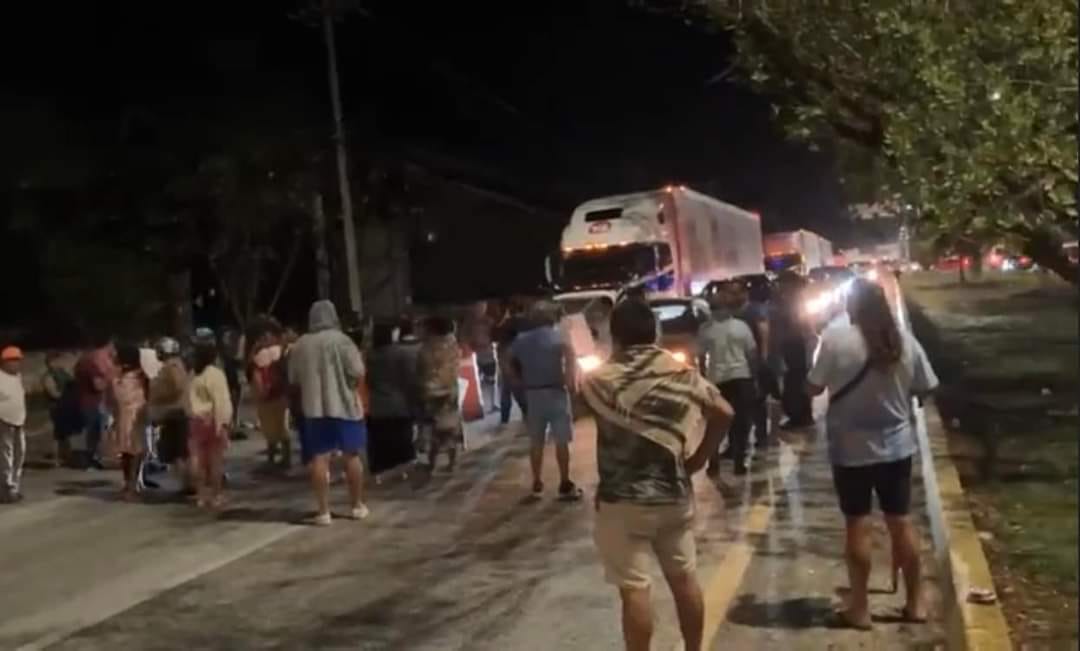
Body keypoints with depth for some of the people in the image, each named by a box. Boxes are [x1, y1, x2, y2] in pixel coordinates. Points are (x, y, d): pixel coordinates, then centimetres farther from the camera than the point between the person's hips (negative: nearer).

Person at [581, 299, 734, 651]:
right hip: (674, 494, 4)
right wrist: (698, 458, 4)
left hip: (624, 501, -4)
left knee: (634, 589, 3)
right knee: (684, 578, 17)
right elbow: (723, 412, -4)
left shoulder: (601, 379, -12)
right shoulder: (682, 373, -1)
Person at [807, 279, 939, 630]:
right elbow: (925, 388, 4)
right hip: (896, 445, 3)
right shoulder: (904, 341, -4)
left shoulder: (835, 339, -14)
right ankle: (916, 602, 22)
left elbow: (813, 387, -8)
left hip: (851, 448, -3)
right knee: (901, 521, 13)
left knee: (859, 525, 4)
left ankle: (859, 608, 12)